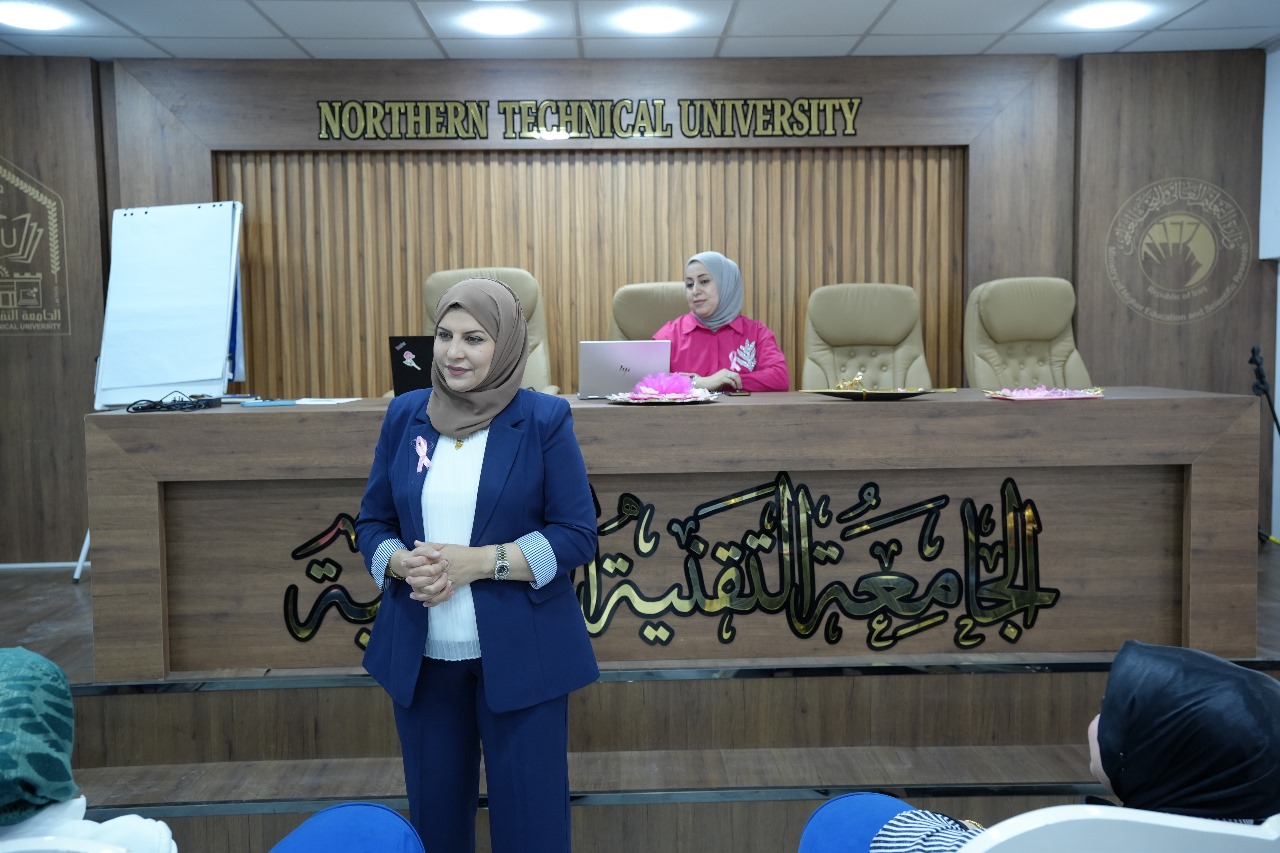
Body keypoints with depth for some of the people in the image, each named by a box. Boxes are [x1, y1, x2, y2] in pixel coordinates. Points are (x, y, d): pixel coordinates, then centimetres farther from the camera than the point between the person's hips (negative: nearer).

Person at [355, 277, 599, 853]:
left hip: (520, 654, -3)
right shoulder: (405, 415, 4)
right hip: (421, 654, 4)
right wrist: (403, 564, -13)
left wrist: (479, 562, -20)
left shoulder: (545, 419, -7)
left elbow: (577, 535, -9)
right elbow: (371, 523, 9)